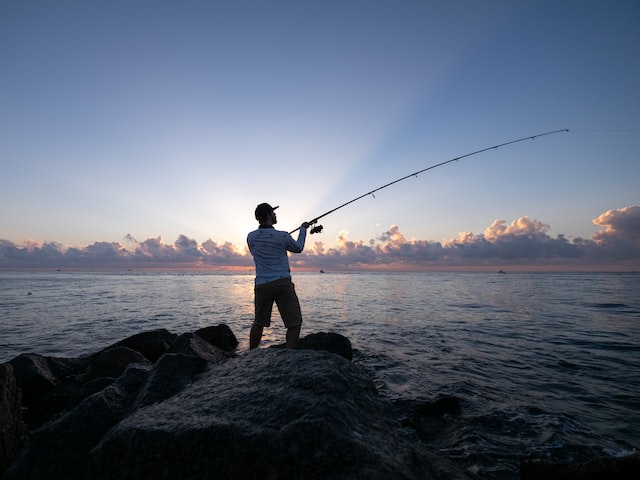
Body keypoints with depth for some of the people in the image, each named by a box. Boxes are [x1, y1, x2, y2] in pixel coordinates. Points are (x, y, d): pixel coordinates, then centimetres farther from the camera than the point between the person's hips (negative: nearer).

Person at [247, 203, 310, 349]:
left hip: (261, 285, 5)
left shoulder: (251, 237, 3)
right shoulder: (282, 236, -7)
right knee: (295, 323, 3)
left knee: (259, 323, 19)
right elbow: (298, 248, 13)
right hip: (282, 283, -4)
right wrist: (303, 229, 27)